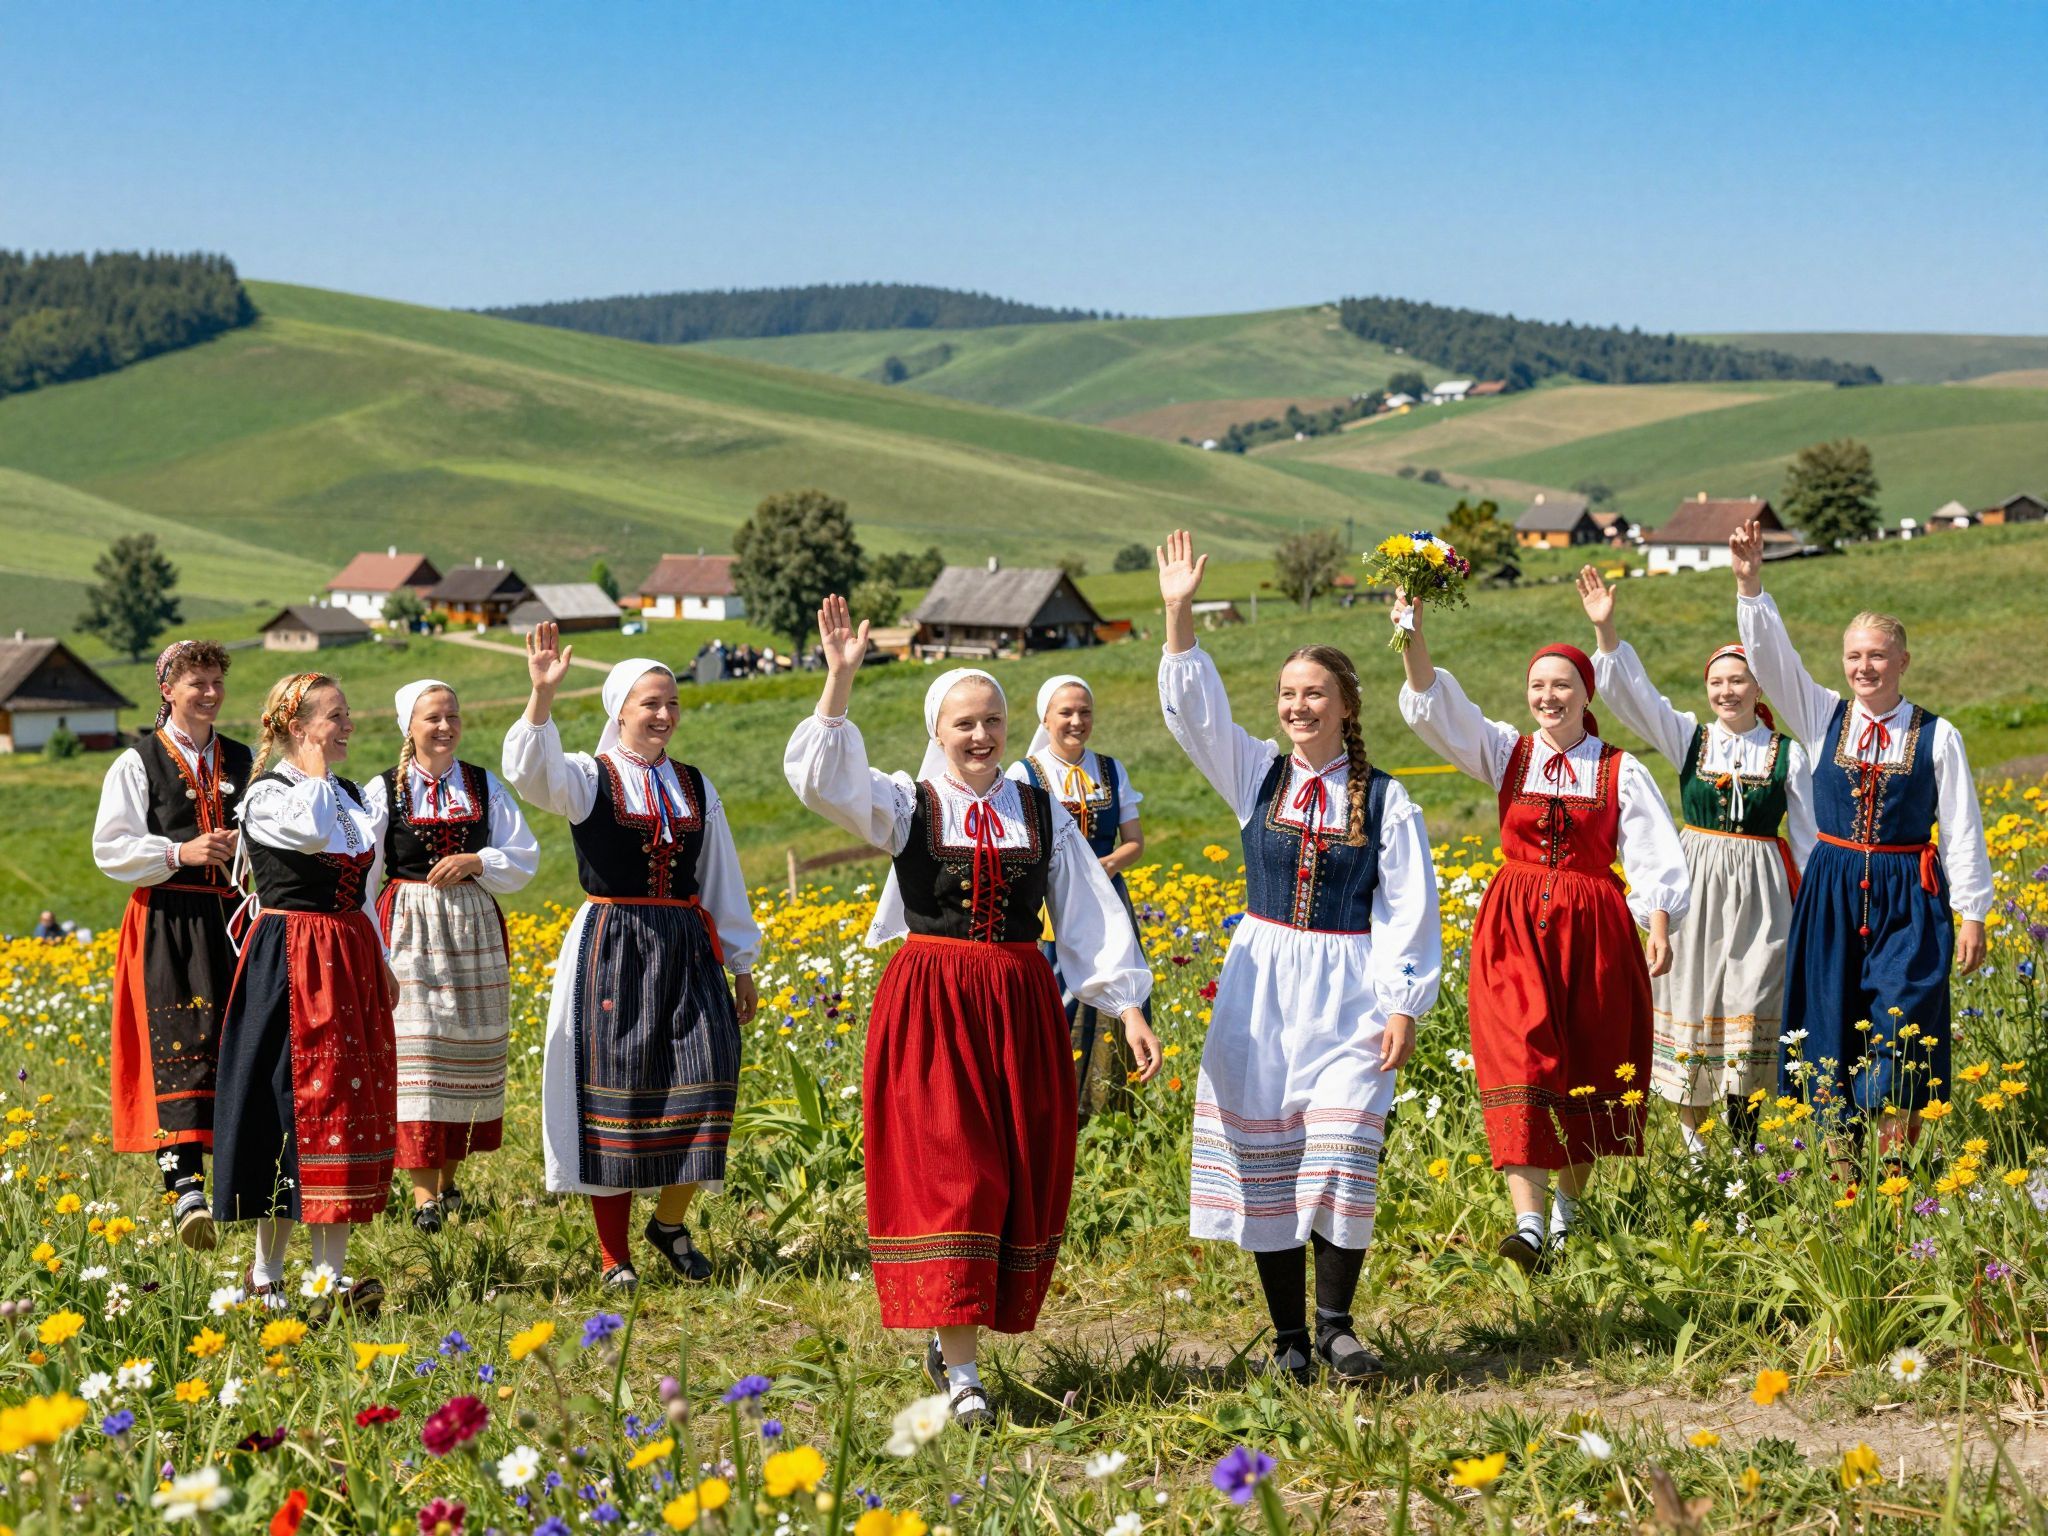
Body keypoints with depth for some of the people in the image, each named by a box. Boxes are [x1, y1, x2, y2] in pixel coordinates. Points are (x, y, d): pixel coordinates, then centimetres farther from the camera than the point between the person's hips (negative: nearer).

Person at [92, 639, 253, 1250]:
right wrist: (180, 853, -16)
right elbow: (110, 848, -2)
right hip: (169, 922, -4)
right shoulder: (137, 764, 4)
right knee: (181, 1044, -15)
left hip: (235, 919, 4)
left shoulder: (243, 761, 15)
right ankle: (185, 1187, -23)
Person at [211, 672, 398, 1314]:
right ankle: (266, 1273, 2)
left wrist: (380, 961, 19)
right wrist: (315, 762, -15)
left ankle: (330, 1272, 7)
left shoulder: (348, 792, 15)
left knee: (352, 1105, 4)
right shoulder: (267, 793, -9)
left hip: (351, 961, 7)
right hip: (293, 964, -7)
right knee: (295, 1103, -7)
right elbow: (310, 831, -30)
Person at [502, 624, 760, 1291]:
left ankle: (670, 1220, 15)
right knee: (615, 1090, -1)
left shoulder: (695, 787, 13)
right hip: (611, 947, -4)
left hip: (686, 948, 4)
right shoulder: (589, 778, -1)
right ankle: (615, 1256, 9)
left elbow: (722, 880, 18)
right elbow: (531, 772, -24)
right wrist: (541, 696, -39)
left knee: (706, 1074, -7)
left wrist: (742, 964, 19)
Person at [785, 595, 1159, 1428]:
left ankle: (953, 1335, 23)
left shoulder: (1041, 811, 8)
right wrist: (839, 680, -25)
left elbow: (1090, 914, 7)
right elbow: (822, 778, -17)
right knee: (948, 1174, -9)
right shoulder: (906, 804, 1)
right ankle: (960, 1368, -8)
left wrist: (1129, 1007, 0)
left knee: (1021, 1179, 5)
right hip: (931, 1006, -3)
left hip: (1021, 1007, 3)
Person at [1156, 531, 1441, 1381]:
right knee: (1263, 1157, 1)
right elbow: (1193, 708, -3)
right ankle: (1287, 1334, 9)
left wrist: (1404, 1006, -7)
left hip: (1347, 990, -2)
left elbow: (1408, 911, -1)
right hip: (1261, 984, 2)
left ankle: (1334, 1321, 2)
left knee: (1343, 1151, -12)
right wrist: (1180, 614, -13)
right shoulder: (1257, 775, 7)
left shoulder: (1384, 799, 0)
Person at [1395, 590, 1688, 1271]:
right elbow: (1434, 705, -6)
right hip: (1515, 928, 0)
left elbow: (1654, 857, 0)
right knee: (1520, 1058, -15)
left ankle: (1567, 1211, 24)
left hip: (1593, 929, 0)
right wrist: (1413, 633, -21)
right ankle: (1527, 1222, -24)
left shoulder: (1620, 771, 4)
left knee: (1587, 1070, 5)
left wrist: (1658, 927, -14)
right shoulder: (1507, 753, 6)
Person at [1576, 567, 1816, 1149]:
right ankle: (1692, 1135, 15)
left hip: (1760, 892, -2)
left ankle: (1745, 1135, 1)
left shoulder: (1788, 753, 2)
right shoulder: (1688, 738, 5)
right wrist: (1605, 629, -18)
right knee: (1692, 999, 4)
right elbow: (1631, 692, -5)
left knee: (1749, 1004, -8)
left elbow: (1808, 836, 7)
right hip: (1696, 885, 2)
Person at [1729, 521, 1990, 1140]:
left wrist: (1972, 914, 2)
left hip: (1908, 899, -3)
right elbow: (1772, 658, -5)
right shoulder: (1824, 719, 5)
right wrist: (1750, 585, -19)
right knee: (1829, 1032, 2)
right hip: (1832, 893, 3)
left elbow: (1962, 833, 2)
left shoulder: (1937, 737, -1)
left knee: (1898, 1033, -9)